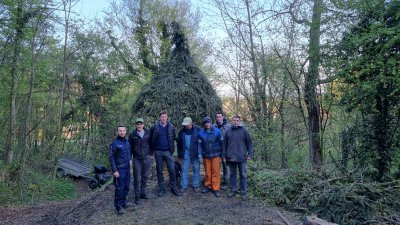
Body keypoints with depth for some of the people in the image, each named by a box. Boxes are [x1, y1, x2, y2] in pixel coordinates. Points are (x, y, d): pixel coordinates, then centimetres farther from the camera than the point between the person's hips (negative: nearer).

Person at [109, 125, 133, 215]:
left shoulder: (127, 142, 8)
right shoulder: (115, 143, -12)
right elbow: (111, 157, -13)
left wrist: (129, 160, 10)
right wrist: (114, 170, -16)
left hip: (127, 168, 7)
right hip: (119, 169, -7)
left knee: (126, 187, 14)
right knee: (119, 188, 0)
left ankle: (123, 202, 28)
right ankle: (119, 206, 12)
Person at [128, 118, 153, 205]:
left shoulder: (148, 133, 4)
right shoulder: (132, 135, -1)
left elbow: (151, 144, 10)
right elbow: (130, 147, 4)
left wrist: (151, 155, 6)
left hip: (147, 158, 2)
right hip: (137, 158, -2)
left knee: (145, 177, 9)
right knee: (137, 178, 0)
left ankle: (143, 193, 22)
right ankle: (137, 196, 9)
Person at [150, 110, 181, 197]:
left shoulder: (171, 127, -1)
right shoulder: (154, 127, -3)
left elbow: (173, 139, 7)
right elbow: (151, 139, 7)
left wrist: (172, 149, 3)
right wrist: (153, 149, 4)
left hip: (168, 152, 0)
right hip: (158, 152, 0)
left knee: (172, 170, 0)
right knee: (159, 171, 9)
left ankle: (174, 188, 14)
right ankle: (162, 188, 21)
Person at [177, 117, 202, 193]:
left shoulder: (197, 130, -8)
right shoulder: (181, 131, 3)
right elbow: (179, 143, 10)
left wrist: (200, 153, -10)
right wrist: (179, 154, 10)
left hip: (195, 153, -2)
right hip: (185, 152, 2)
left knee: (196, 169, 6)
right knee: (184, 169, 4)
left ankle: (196, 186, 17)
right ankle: (183, 186, 13)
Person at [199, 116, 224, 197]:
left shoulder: (217, 131, -5)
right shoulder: (201, 133, 0)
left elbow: (221, 142, 1)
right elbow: (200, 144, 4)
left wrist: (222, 154, 1)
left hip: (216, 155, -2)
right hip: (206, 155, 2)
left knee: (216, 172, -1)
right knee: (207, 172, 10)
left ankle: (216, 188, 7)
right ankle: (208, 186, 25)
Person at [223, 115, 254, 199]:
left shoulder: (244, 130, -1)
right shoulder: (228, 131, 4)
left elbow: (249, 142, 1)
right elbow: (225, 144, 8)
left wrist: (250, 154, -4)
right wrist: (225, 155, 6)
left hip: (241, 157, -2)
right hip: (231, 157, 2)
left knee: (243, 175, 5)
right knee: (232, 174, 12)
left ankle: (243, 192, 15)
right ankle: (233, 190, 24)